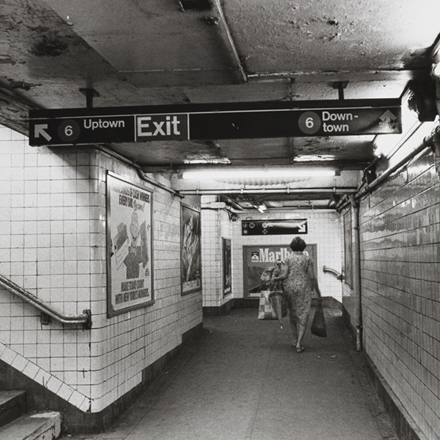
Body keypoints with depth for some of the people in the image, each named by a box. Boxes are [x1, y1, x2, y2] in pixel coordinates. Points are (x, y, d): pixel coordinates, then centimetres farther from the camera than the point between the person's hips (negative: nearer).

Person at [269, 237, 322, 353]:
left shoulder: (288, 259, 1)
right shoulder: (308, 259, 0)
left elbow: (284, 276, -9)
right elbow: (312, 277, -4)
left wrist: (275, 279, 8)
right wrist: (318, 293, 2)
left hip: (289, 288, 2)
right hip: (303, 288, -2)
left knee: (292, 314, 20)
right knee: (302, 317, 2)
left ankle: (295, 339, 29)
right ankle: (298, 344, -9)